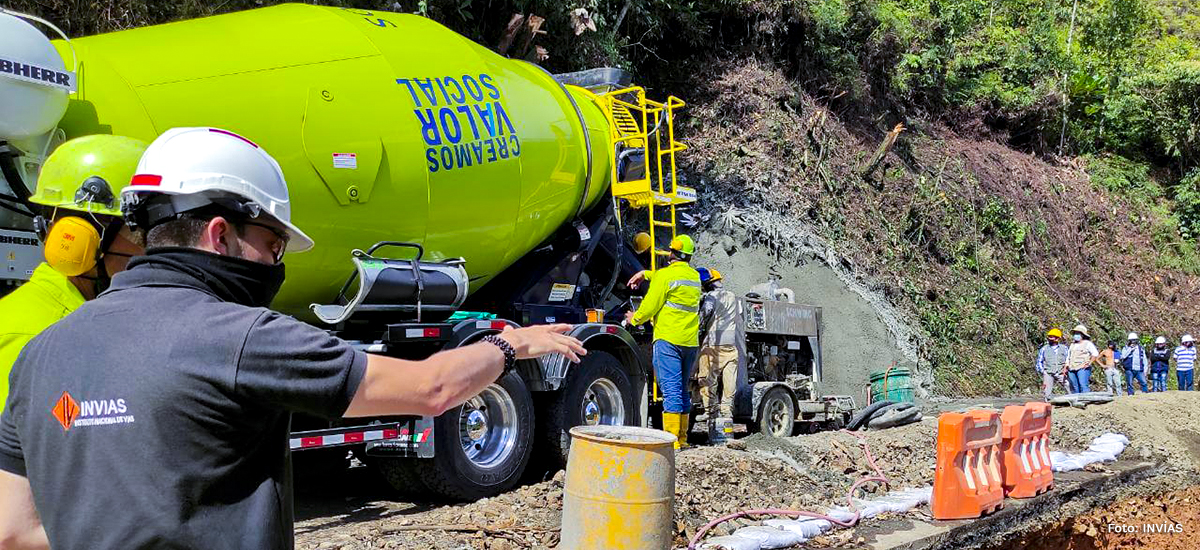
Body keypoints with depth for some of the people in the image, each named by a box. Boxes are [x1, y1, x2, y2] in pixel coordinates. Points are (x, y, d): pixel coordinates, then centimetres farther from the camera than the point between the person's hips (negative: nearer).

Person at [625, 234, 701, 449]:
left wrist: (634, 319, 12)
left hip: (668, 339, -7)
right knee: (683, 389, 13)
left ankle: (672, 438, -12)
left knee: (671, 389, -9)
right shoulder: (695, 276, 15)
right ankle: (682, 437, 15)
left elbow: (650, 306, -6)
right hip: (691, 341, 7)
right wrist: (645, 274, 34)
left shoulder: (664, 275, -7)